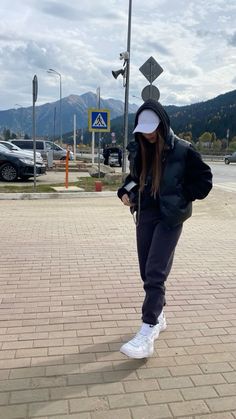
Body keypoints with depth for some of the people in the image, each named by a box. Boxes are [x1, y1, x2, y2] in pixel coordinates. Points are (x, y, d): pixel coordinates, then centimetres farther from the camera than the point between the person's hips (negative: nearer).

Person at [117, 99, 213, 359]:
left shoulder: (182, 150, -11)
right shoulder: (137, 149, 4)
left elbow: (204, 181, -4)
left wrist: (181, 198, -12)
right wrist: (125, 192, 1)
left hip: (169, 218, -6)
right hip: (144, 216, 6)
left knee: (155, 274, -12)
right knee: (147, 272, 12)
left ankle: (147, 333, -8)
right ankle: (158, 317, 32)